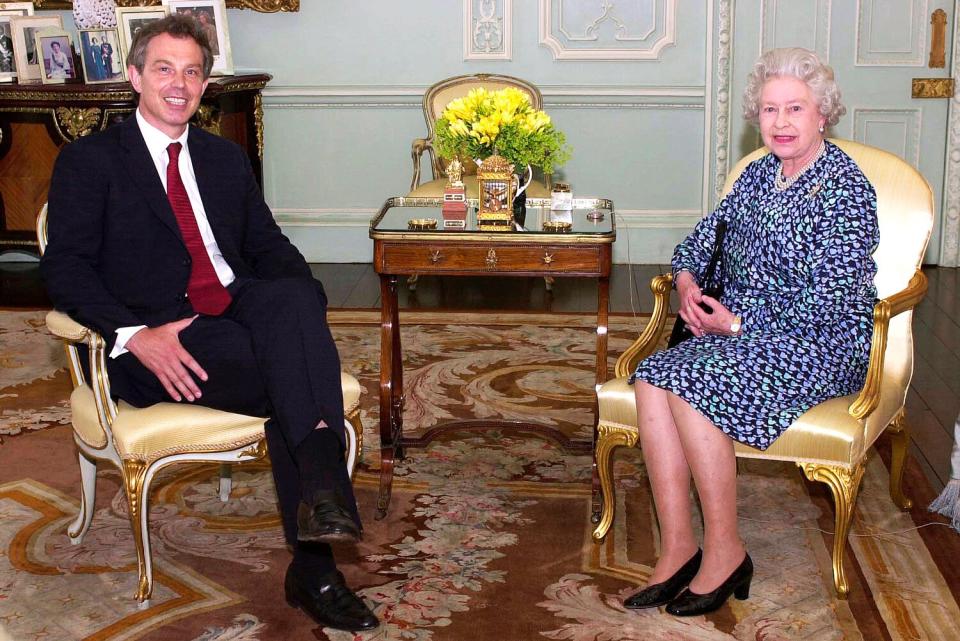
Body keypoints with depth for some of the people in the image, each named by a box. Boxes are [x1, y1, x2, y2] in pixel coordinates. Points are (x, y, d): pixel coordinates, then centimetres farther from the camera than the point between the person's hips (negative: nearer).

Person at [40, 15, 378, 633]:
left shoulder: (226, 158, 23)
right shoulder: (90, 160, 7)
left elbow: (270, 246, 19)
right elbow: (65, 268, -4)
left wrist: (304, 312, -5)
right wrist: (134, 335, -22)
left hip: (241, 314, 5)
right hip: (156, 343, -4)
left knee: (295, 295, -31)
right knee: (293, 374, -30)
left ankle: (321, 499, -35)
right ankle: (313, 568, -29)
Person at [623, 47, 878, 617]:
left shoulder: (845, 188, -11)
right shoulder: (761, 174, 12)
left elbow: (829, 300, -17)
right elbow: (705, 235, 24)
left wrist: (739, 323, -14)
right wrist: (686, 279, 1)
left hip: (821, 344, -7)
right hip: (743, 329, 7)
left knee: (690, 386, -29)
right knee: (653, 379, -21)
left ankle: (726, 553, -16)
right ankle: (678, 549, -19)